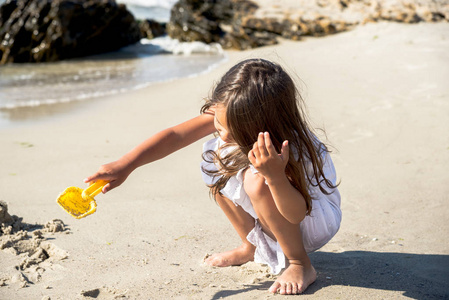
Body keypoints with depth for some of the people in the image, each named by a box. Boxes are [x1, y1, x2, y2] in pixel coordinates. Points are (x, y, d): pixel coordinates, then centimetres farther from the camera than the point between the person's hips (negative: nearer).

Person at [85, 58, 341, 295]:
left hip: (315, 217, -7)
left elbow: (296, 214, -41)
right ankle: (252, 247, 3)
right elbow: (177, 135, -20)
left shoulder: (289, 150, -36)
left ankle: (301, 264, -17)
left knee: (258, 181, -35)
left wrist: (275, 176, -59)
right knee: (217, 163, -12)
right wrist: (125, 165, -27)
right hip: (274, 207, 7)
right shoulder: (229, 113, -20)